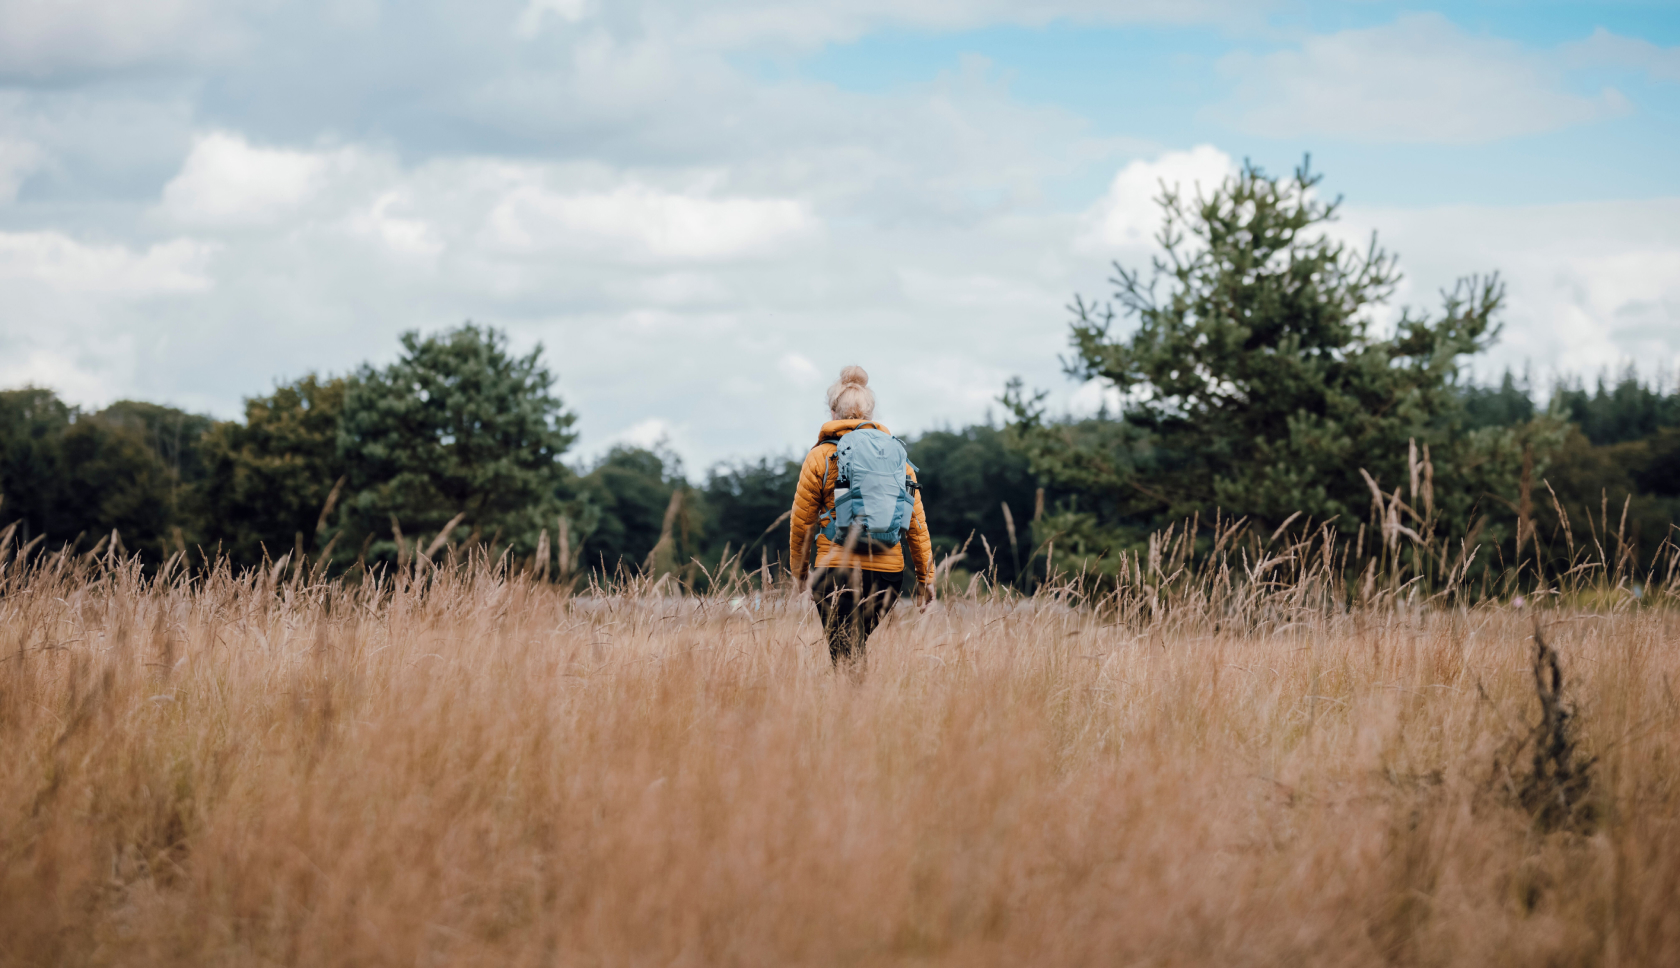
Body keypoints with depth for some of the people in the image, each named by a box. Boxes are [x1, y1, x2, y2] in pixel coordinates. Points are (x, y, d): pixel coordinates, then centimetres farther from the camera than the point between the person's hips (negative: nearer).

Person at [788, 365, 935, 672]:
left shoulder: (821, 456, 1)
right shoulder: (897, 455, 10)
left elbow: (802, 523, 3)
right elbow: (917, 523, 7)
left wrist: (800, 572, 16)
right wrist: (926, 577, 12)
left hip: (838, 570, -4)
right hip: (888, 573, 4)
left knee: (845, 660, -4)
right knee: (857, 649, 21)